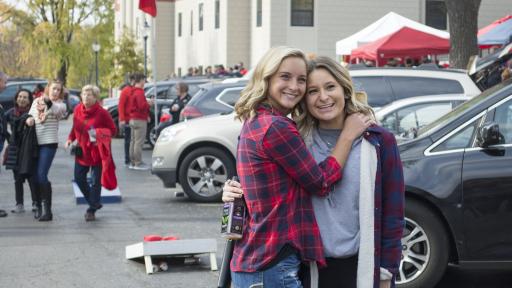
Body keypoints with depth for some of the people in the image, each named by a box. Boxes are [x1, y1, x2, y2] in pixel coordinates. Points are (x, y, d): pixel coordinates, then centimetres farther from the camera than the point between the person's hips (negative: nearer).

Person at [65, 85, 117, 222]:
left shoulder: (102, 113, -14)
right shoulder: (77, 110, 1)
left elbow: (112, 129, -8)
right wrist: (70, 138, 1)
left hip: (97, 152, -5)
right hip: (82, 151, 6)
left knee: (95, 182, 0)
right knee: (79, 178, 9)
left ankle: (91, 210, 11)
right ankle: (95, 203, 27)